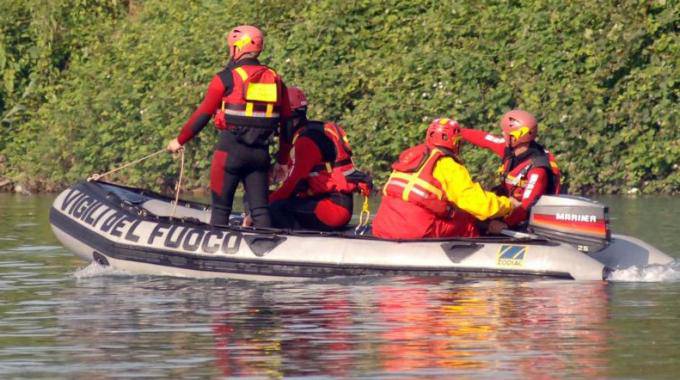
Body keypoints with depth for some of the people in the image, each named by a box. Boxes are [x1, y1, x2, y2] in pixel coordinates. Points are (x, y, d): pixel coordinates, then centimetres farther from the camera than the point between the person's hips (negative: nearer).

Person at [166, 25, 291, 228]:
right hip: (261, 153, 4)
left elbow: (202, 115, -3)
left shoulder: (226, 78, -7)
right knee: (260, 209, 5)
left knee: (221, 207, 5)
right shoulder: (275, 80, 8)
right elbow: (286, 122, 12)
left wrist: (180, 140, 10)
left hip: (230, 149, -4)